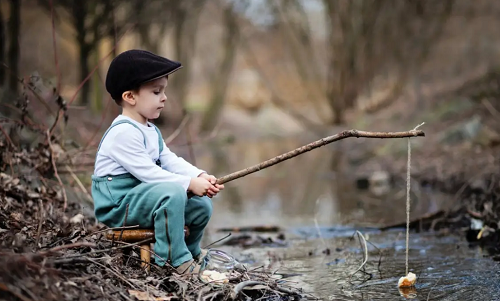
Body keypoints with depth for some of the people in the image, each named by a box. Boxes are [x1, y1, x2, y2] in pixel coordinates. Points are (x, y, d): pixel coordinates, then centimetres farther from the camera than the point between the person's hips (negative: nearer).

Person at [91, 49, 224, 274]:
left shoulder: (151, 131, 15)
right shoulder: (123, 132, -20)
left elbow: (171, 161, 7)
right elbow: (147, 172, -25)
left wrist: (200, 176, -10)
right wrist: (190, 183, -25)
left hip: (141, 197, 10)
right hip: (117, 206, -10)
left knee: (201, 205, 6)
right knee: (173, 193, -32)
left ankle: (192, 253, 30)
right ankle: (175, 260, -22)